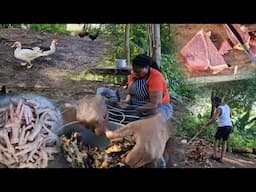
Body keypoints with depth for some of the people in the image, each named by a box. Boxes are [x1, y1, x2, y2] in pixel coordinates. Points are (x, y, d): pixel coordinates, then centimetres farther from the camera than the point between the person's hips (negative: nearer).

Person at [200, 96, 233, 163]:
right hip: (229, 126, 7)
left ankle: (214, 155, 16)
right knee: (224, 142, 15)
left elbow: (213, 119, -28)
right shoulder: (227, 106, 10)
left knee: (216, 139, 16)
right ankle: (221, 158, 14)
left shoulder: (218, 109, -15)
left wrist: (205, 126, -21)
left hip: (222, 127, -7)